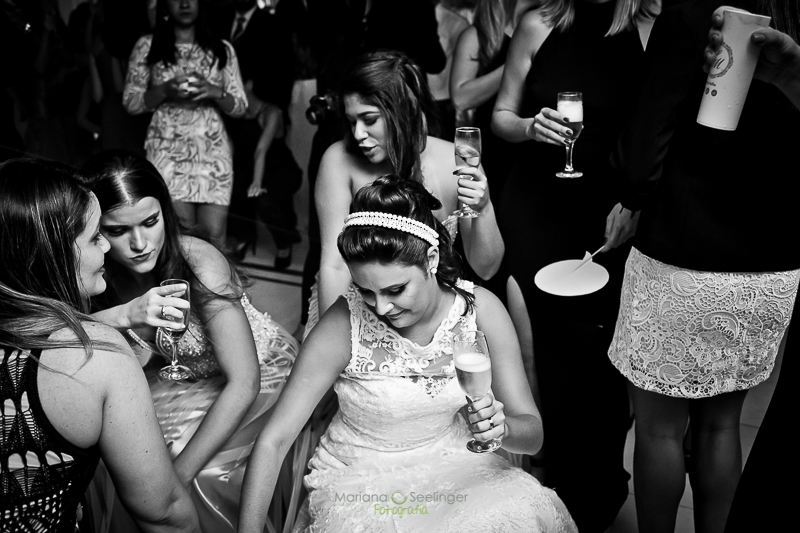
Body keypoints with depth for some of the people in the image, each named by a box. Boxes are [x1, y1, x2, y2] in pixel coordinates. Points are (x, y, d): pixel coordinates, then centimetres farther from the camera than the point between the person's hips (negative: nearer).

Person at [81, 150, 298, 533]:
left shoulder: (199, 264, -29)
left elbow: (244, 383, -32)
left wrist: (177, 474, -34)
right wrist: (126, 315, -41)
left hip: (264, 373, -5)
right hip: (189, 376, 5)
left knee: (204, 473, -23)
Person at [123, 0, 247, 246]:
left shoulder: (222, 49, 11)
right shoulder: (147, 46, 8)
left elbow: (240, 106, 9)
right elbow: (130, 102, 6)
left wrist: (215, 92, -11)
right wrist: (164, 90, -12)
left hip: (212, 150, 1)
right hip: (168, 150, -1)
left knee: (214, 233, -8)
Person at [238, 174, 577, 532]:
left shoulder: (480, 311, -14)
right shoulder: (344, 325, -20)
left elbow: (533, 434, -7)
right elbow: (273, 441, -16)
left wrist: (501, 427, -29)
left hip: (453, 466, 3)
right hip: (358, 477, -2)